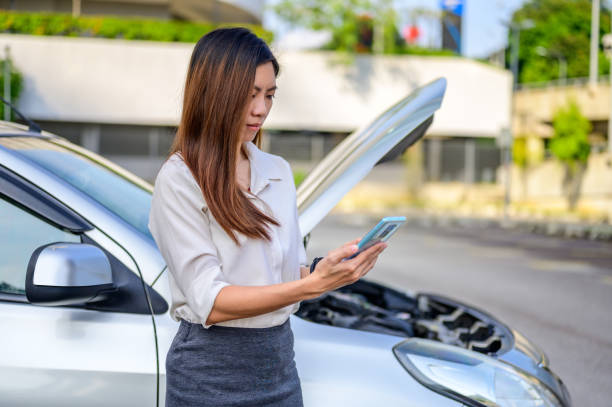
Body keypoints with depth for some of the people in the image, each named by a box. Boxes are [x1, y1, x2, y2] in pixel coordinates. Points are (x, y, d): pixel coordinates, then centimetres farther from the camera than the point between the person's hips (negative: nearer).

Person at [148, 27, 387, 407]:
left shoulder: (279, 171, 8)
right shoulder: (179, 179, -12)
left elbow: (293, 272, 12)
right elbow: (210, 302, -19)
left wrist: (330, 272, -10)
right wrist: (312, 285, -28)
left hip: (281, 360, 6)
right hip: (212, 376, -5)